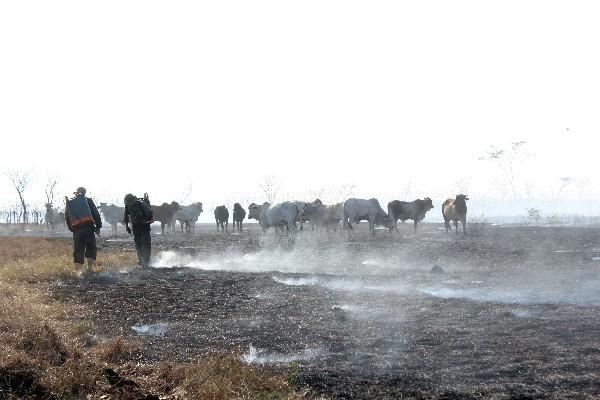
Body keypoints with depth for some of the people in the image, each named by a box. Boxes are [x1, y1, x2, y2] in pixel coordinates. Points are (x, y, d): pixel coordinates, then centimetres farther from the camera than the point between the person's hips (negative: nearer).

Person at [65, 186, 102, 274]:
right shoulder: (88, 200, 7)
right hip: (88, 227, -2)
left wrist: (72, 229, 20)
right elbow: (96, 214, 1)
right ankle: (90, 267, 0)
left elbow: (67, 219, 14)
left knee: (78, 250, 7)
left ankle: (78, 270, 1)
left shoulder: (69, 203, 14)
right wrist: (98, 227, 3)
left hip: (77, 230, 2)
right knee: (91, 248, 8)